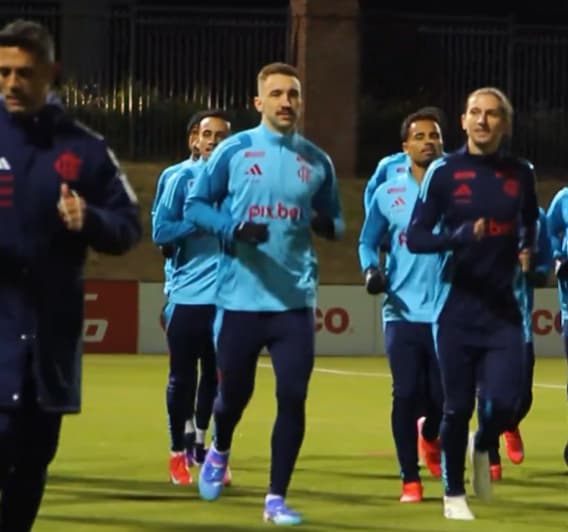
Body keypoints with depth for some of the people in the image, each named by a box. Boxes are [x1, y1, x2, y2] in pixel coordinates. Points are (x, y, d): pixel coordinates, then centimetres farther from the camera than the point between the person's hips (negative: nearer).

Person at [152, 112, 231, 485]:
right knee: (183, 377, 2)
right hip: (187, 295, -2)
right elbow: (160, 231, -6)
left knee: (215, 375, 9)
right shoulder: (183, 178, 0)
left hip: (226, 295, 2)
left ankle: (199, 441, 25)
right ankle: (178, 451, 15)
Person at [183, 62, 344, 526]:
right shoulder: (234, 151, -1)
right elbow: (196, 205, 2)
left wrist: (327, 224, -10)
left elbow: (335, 223, 14)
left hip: (295, 300, 1)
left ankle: (277, 498, 3)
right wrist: (233, 229, -17)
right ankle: (219, 452, 44)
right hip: (240, 296, -1)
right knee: (235, 391, 10)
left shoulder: (317, 161, 7)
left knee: (293, 396, -6)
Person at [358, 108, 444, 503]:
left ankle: (430, 436, 38)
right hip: (403, 312, 0)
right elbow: (368, 242, 14)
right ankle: (410, 479, 8)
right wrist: (371, 270, -5)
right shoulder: (388, 194, 5)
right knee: (407, 395, -5)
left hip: (447, 312, 0)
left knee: (442, 397, 1)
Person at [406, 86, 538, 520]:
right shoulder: (445, 172, -5)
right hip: (458, 310, -2)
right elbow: (415, 238, -9)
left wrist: (528, 252, 5)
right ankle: (454, 493, 24)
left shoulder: (521, 174, 3)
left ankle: (483, 448, 25)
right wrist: (459, 235, -24)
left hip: (504, 310, 2)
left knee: (504, 403, -11)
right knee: (458, 407, 4)